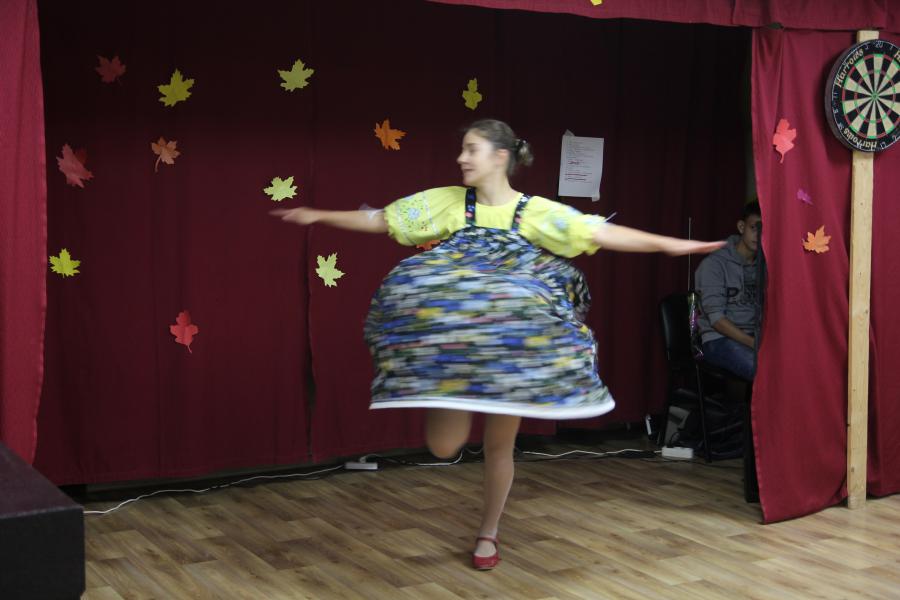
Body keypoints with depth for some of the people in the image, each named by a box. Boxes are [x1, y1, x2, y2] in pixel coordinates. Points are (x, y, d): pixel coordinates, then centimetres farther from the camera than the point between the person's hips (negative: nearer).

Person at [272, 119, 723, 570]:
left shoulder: (537, 212, -4)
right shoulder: (448, 202, 1)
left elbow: (602, 234, -11)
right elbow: (380, 221, 6)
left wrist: (670, 244, -19)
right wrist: (319, 216, 5)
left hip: (512, 345, -1)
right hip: (455, 341, 1)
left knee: (499, 445, 9)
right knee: (444, 446, -7)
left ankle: (488, 533, 31)